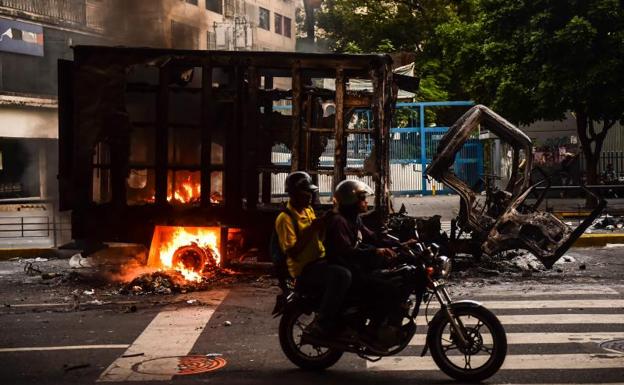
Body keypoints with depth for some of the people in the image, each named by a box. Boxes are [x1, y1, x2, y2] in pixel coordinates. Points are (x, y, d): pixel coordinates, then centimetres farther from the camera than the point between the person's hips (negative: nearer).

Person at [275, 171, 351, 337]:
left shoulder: (309, 210, 14)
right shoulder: (285, 218, -14)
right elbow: (292, 252, -21)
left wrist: (325, 222, 5)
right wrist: (311, 229, -23)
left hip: (320, 260, 10)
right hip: (305, 270, -10)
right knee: (342, 275, -33)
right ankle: (322, 324, -25)